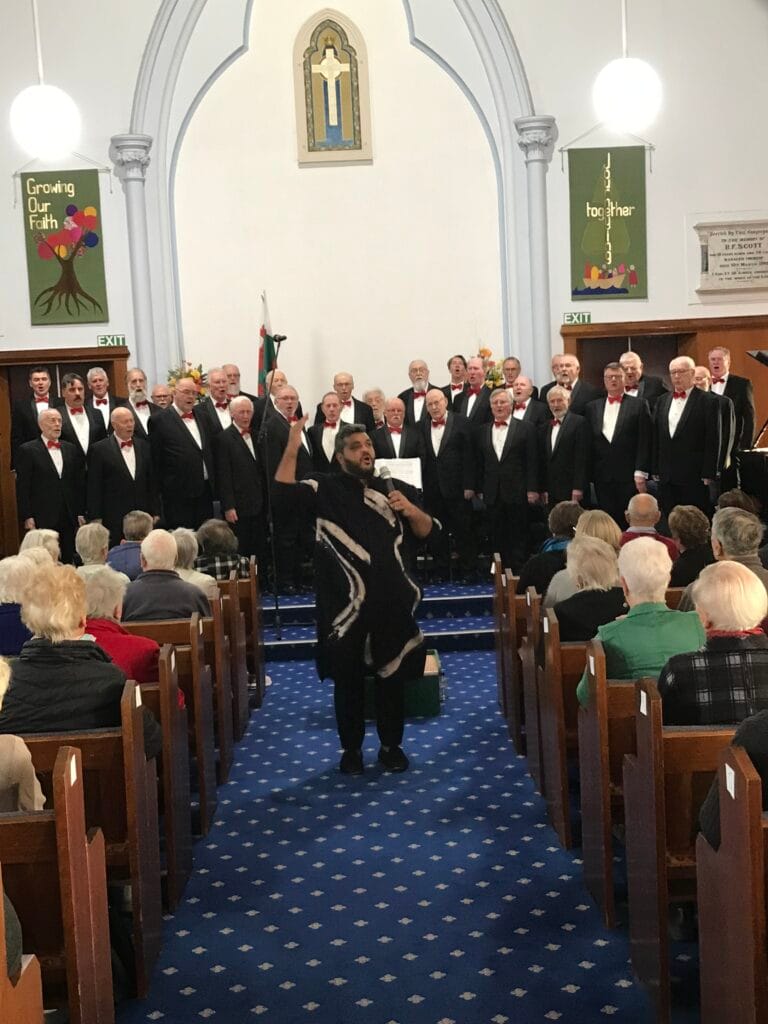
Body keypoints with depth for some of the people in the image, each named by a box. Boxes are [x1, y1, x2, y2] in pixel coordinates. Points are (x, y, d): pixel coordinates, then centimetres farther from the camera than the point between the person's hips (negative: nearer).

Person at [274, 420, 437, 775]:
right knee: (347, 680, 8)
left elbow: (427, 532, 8)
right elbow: (282, 492, -14)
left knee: (391, 678, 11)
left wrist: (411, 510, -12)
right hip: (344, 605, -2)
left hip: (390, 603, 2)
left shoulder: (395, 488, 8)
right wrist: (292, 448, -21)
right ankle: (351, 748, 24)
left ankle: (391, 745, 27)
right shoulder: (326, 488, 1)